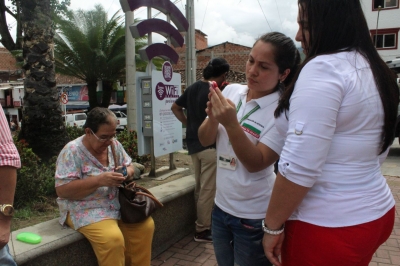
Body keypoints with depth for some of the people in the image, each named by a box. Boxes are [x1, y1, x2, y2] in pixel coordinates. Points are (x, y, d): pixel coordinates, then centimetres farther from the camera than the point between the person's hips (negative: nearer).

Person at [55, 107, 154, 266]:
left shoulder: (114, 145, 3)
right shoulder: (72, 151, -15)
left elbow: (129, 166, 14)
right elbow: (62, 190, -19)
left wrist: (127, 172, -11)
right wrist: (98, 180, -28)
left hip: (117, 204, 6)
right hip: (85, 210, -6)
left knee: (146, 225, -13)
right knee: (113, 238, -30)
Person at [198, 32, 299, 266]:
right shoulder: (231, 91, -3)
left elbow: (256, 164, -21)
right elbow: (205, 140, -1)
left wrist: (231, 123, -32)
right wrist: (213, 117, -21)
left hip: (254, 217, -5)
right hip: (221, 206, 5)